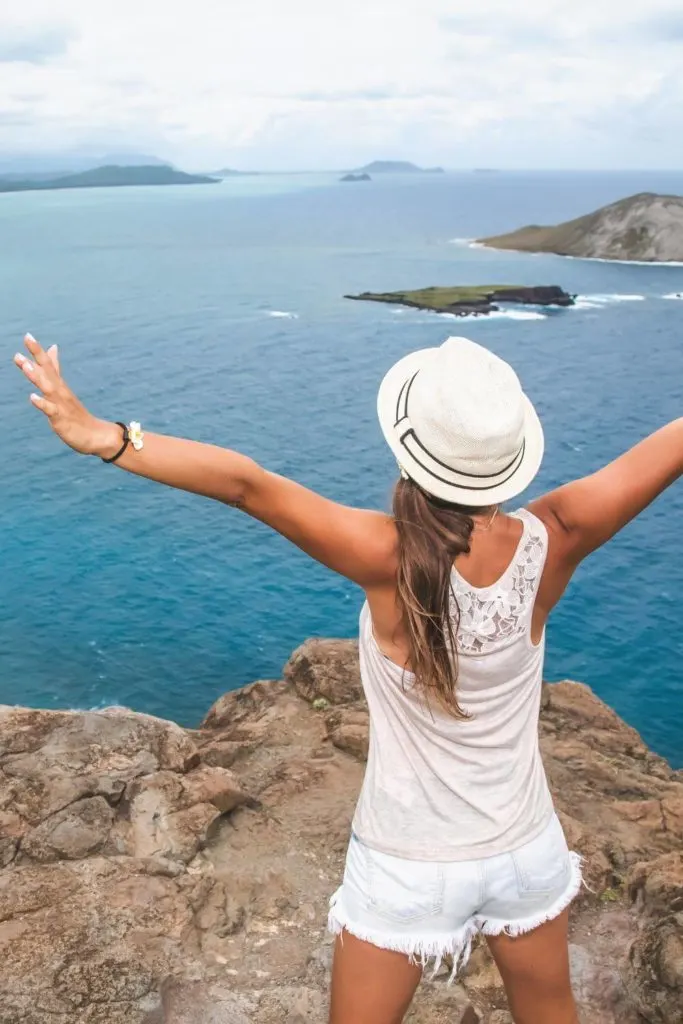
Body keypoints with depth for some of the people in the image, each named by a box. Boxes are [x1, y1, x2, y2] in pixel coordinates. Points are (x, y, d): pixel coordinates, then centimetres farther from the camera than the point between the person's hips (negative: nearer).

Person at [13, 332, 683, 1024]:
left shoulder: (392, 561, -31)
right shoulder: (550, 544, -23)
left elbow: (246, 484, -40)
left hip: (410, 869, -3)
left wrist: (105, 438, -43)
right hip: (528, 853, 3)